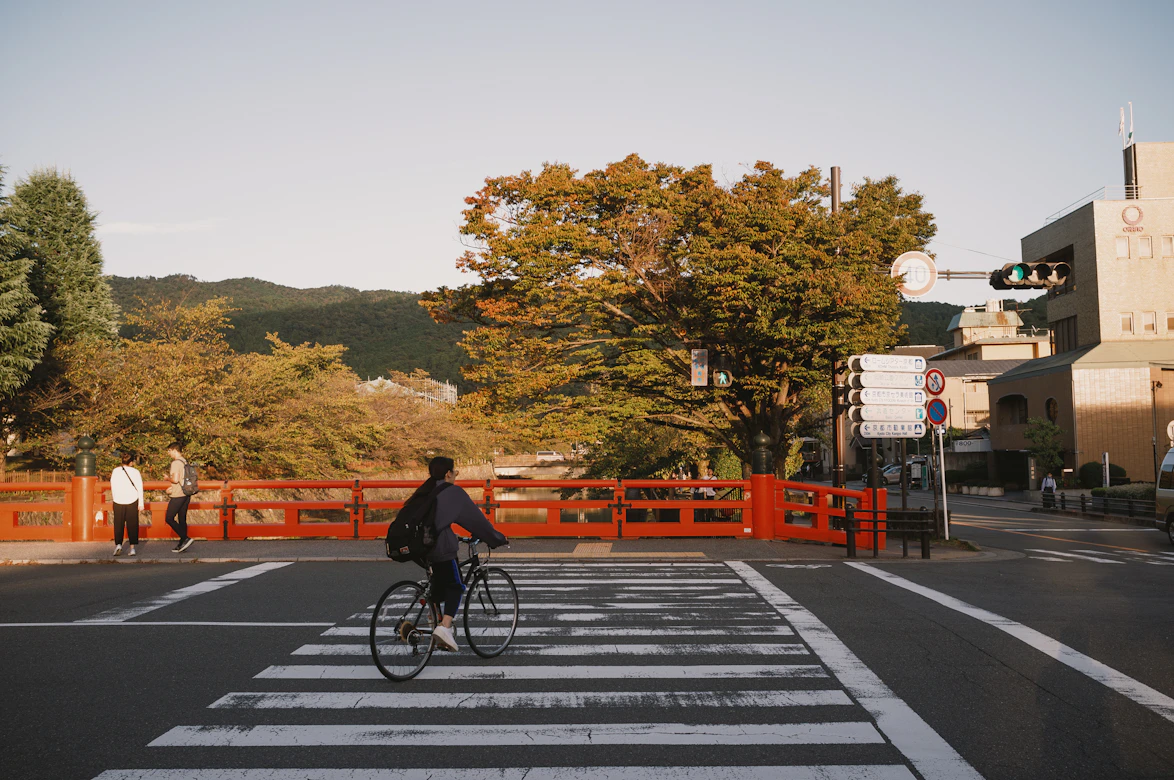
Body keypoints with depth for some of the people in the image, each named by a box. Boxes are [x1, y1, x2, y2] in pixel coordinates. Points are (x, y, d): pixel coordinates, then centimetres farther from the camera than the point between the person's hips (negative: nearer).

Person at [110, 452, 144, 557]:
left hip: (118, 501, 1)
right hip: (132, 501, -1)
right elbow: (140, 488, -2)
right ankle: (132, 548, 2)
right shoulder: (135, 472, -1)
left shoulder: (115, 471, 1)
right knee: (132, 525, 4)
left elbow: (113, 487, 6)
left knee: (118, 525, 10)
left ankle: (118, 544, -7)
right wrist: (141, 504, 2)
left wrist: (113, 498, 19)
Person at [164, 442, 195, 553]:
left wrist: (168, 477, -3)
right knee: (182, 520, 11)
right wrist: (171, 487, 13)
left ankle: (186, 539, -10)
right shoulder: (185, 462, 14)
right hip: (186, 495, 9)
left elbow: (175, 479, -23)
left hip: (177, 496, -9)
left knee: (169, 519, -1)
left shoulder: (176, 462, -15)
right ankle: (182, 545, 13)